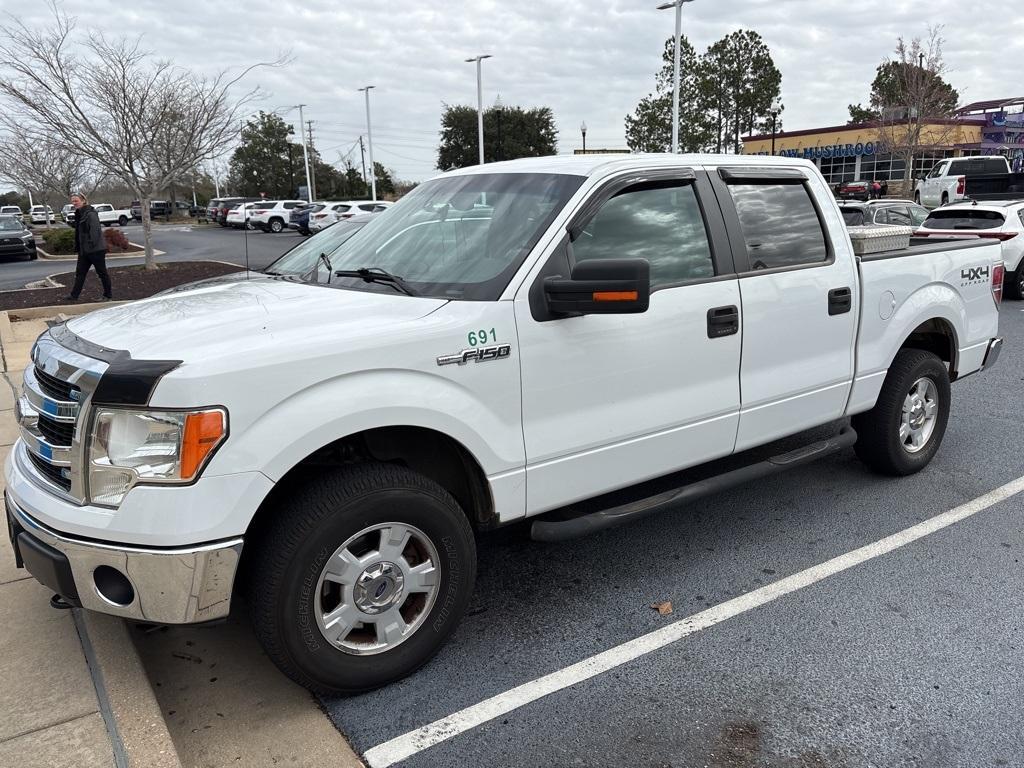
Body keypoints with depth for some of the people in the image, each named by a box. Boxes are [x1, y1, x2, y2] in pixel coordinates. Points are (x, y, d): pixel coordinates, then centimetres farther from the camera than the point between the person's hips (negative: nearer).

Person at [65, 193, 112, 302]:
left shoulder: (91, 214, -15)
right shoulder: (79, 214, 13)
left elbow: (95, 231, -22)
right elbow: (78, 233, 19)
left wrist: (91, 245, -25)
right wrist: (77, 248, 16)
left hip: (96, 250, -9)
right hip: (84, 251, 9)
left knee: (102, 273, 2)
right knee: (80, 272, 9)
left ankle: (108, 295, 12)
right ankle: (74, 295, 12)